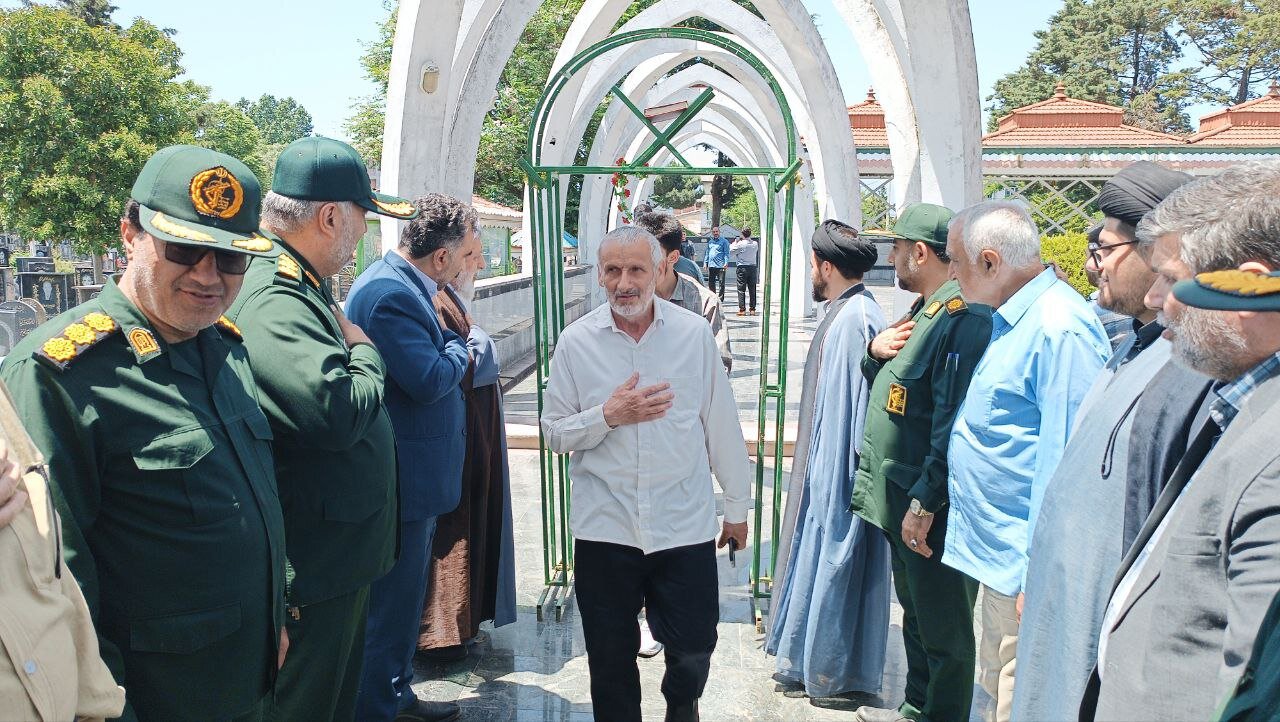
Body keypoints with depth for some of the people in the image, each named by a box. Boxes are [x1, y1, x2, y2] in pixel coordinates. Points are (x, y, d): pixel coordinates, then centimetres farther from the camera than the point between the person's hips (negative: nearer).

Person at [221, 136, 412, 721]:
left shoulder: (299, 289, 10)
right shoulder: (274, 302, -24)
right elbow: (339, 412, -34)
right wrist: (365, 351, -16)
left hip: (340, 552, 10)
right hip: (315, 567, -10)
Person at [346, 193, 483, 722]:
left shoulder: (401, 285, 9)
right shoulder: (389, 293, -23)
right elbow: (429, 380, -27)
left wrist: (455, 347, -3)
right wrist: (459, 349, -9)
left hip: (414, 480, 11)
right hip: (405, 480, -11)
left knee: (406, 596, 23)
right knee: (393, 604, 5)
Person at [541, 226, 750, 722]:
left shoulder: (694, 333, -2)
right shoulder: (576, 341, -1)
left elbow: (722, 426, 4)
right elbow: (554, 433, 1)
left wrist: (737, 508, 8)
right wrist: (609, 416, -17)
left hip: (685, 527, 0)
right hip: (604, 528, 1)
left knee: (694, 647, 9)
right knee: (611, 660, 13)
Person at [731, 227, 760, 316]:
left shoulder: (741, 244, -13)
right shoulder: (755, 244, 2)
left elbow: (731, 251, -4)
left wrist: (735, 242, 12)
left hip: (742, 268, -4)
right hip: (753, 267, 4)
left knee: (741, 290, 1)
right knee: (752, 289, 9)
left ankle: (742, 309, -2)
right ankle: (752, 309, 10)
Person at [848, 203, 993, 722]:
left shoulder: (963, 317, -20)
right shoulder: (924, 310, 13)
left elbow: (953, 421, -26)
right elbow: (889, 385, 21)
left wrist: (925, 502, -25)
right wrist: (876, 351, 0)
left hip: (931, 507, -10)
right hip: (903, 499, 10)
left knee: (942, 629, 5)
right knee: (914, 612, 23)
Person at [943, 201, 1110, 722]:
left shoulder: (1059, 331, -21)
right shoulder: (1009, 321, 11)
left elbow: (1067, 463, -24)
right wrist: (927, 499, 23)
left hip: (1025, 566, -10)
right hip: (1000, 560, 10)